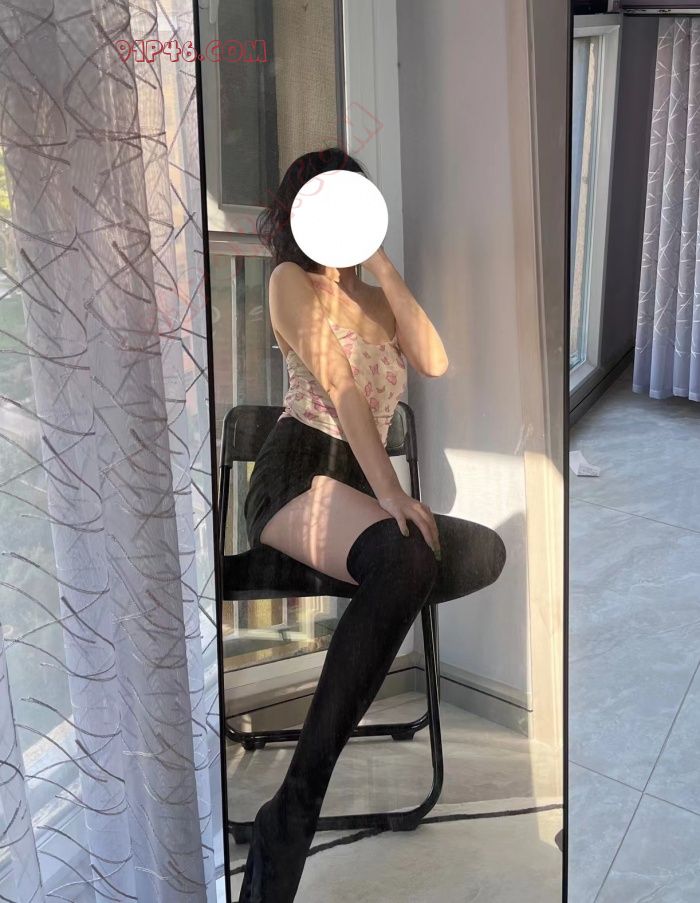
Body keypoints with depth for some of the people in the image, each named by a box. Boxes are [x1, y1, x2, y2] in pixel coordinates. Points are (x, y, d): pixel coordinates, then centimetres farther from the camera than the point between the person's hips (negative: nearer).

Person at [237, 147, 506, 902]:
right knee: (409, 560, -36)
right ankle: (292, 813, -40)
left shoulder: (376, 298, 23)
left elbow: (435, 363, 4)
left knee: (486, 551, -8)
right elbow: (339, 386, -12)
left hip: (359, 487, 8)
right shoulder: (291, 281, 3)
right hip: (296, 476, -7)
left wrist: (383, 266, 2)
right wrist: (391, 492, -21)